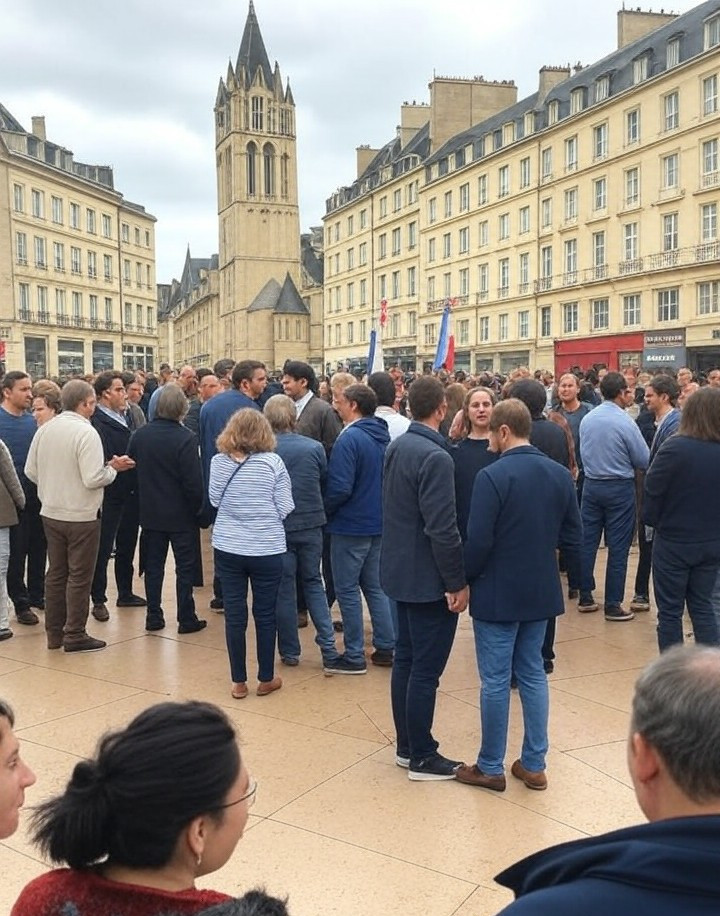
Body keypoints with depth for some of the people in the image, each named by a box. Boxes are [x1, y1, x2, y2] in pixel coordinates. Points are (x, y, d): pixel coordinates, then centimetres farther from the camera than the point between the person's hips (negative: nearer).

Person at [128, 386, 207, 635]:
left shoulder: (139, 435, -3)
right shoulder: (185, 438, -19)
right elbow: (193, 481, -19)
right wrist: (198, 507, -4)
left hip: (150, 512, 4)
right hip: (181, 514, -4)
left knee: (153, 566, 13)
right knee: (185, 567, 7)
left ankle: (154, 617, 18)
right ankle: (186, 619, 12)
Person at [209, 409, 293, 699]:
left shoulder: (218, 461, -4)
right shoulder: (273, 462, -11)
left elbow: (214, 500, 9)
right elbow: (285, 508, -7)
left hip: (227, 548, 2)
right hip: (267, 550, -1)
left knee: (234, 615, 10)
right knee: (265, 615, 11)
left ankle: (239, 682, 18)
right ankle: (266, 679, 22)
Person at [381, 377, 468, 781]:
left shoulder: (396, 447, 5)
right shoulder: (436, 457, -21)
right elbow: (442, 528, -24)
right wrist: (457, 583, -15)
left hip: (401, 570, 9)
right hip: (429, 578, -9)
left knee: (406, 659, 16)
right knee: (426, 668, 1)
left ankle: (406, 746, 28)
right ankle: (422, 758, 12)